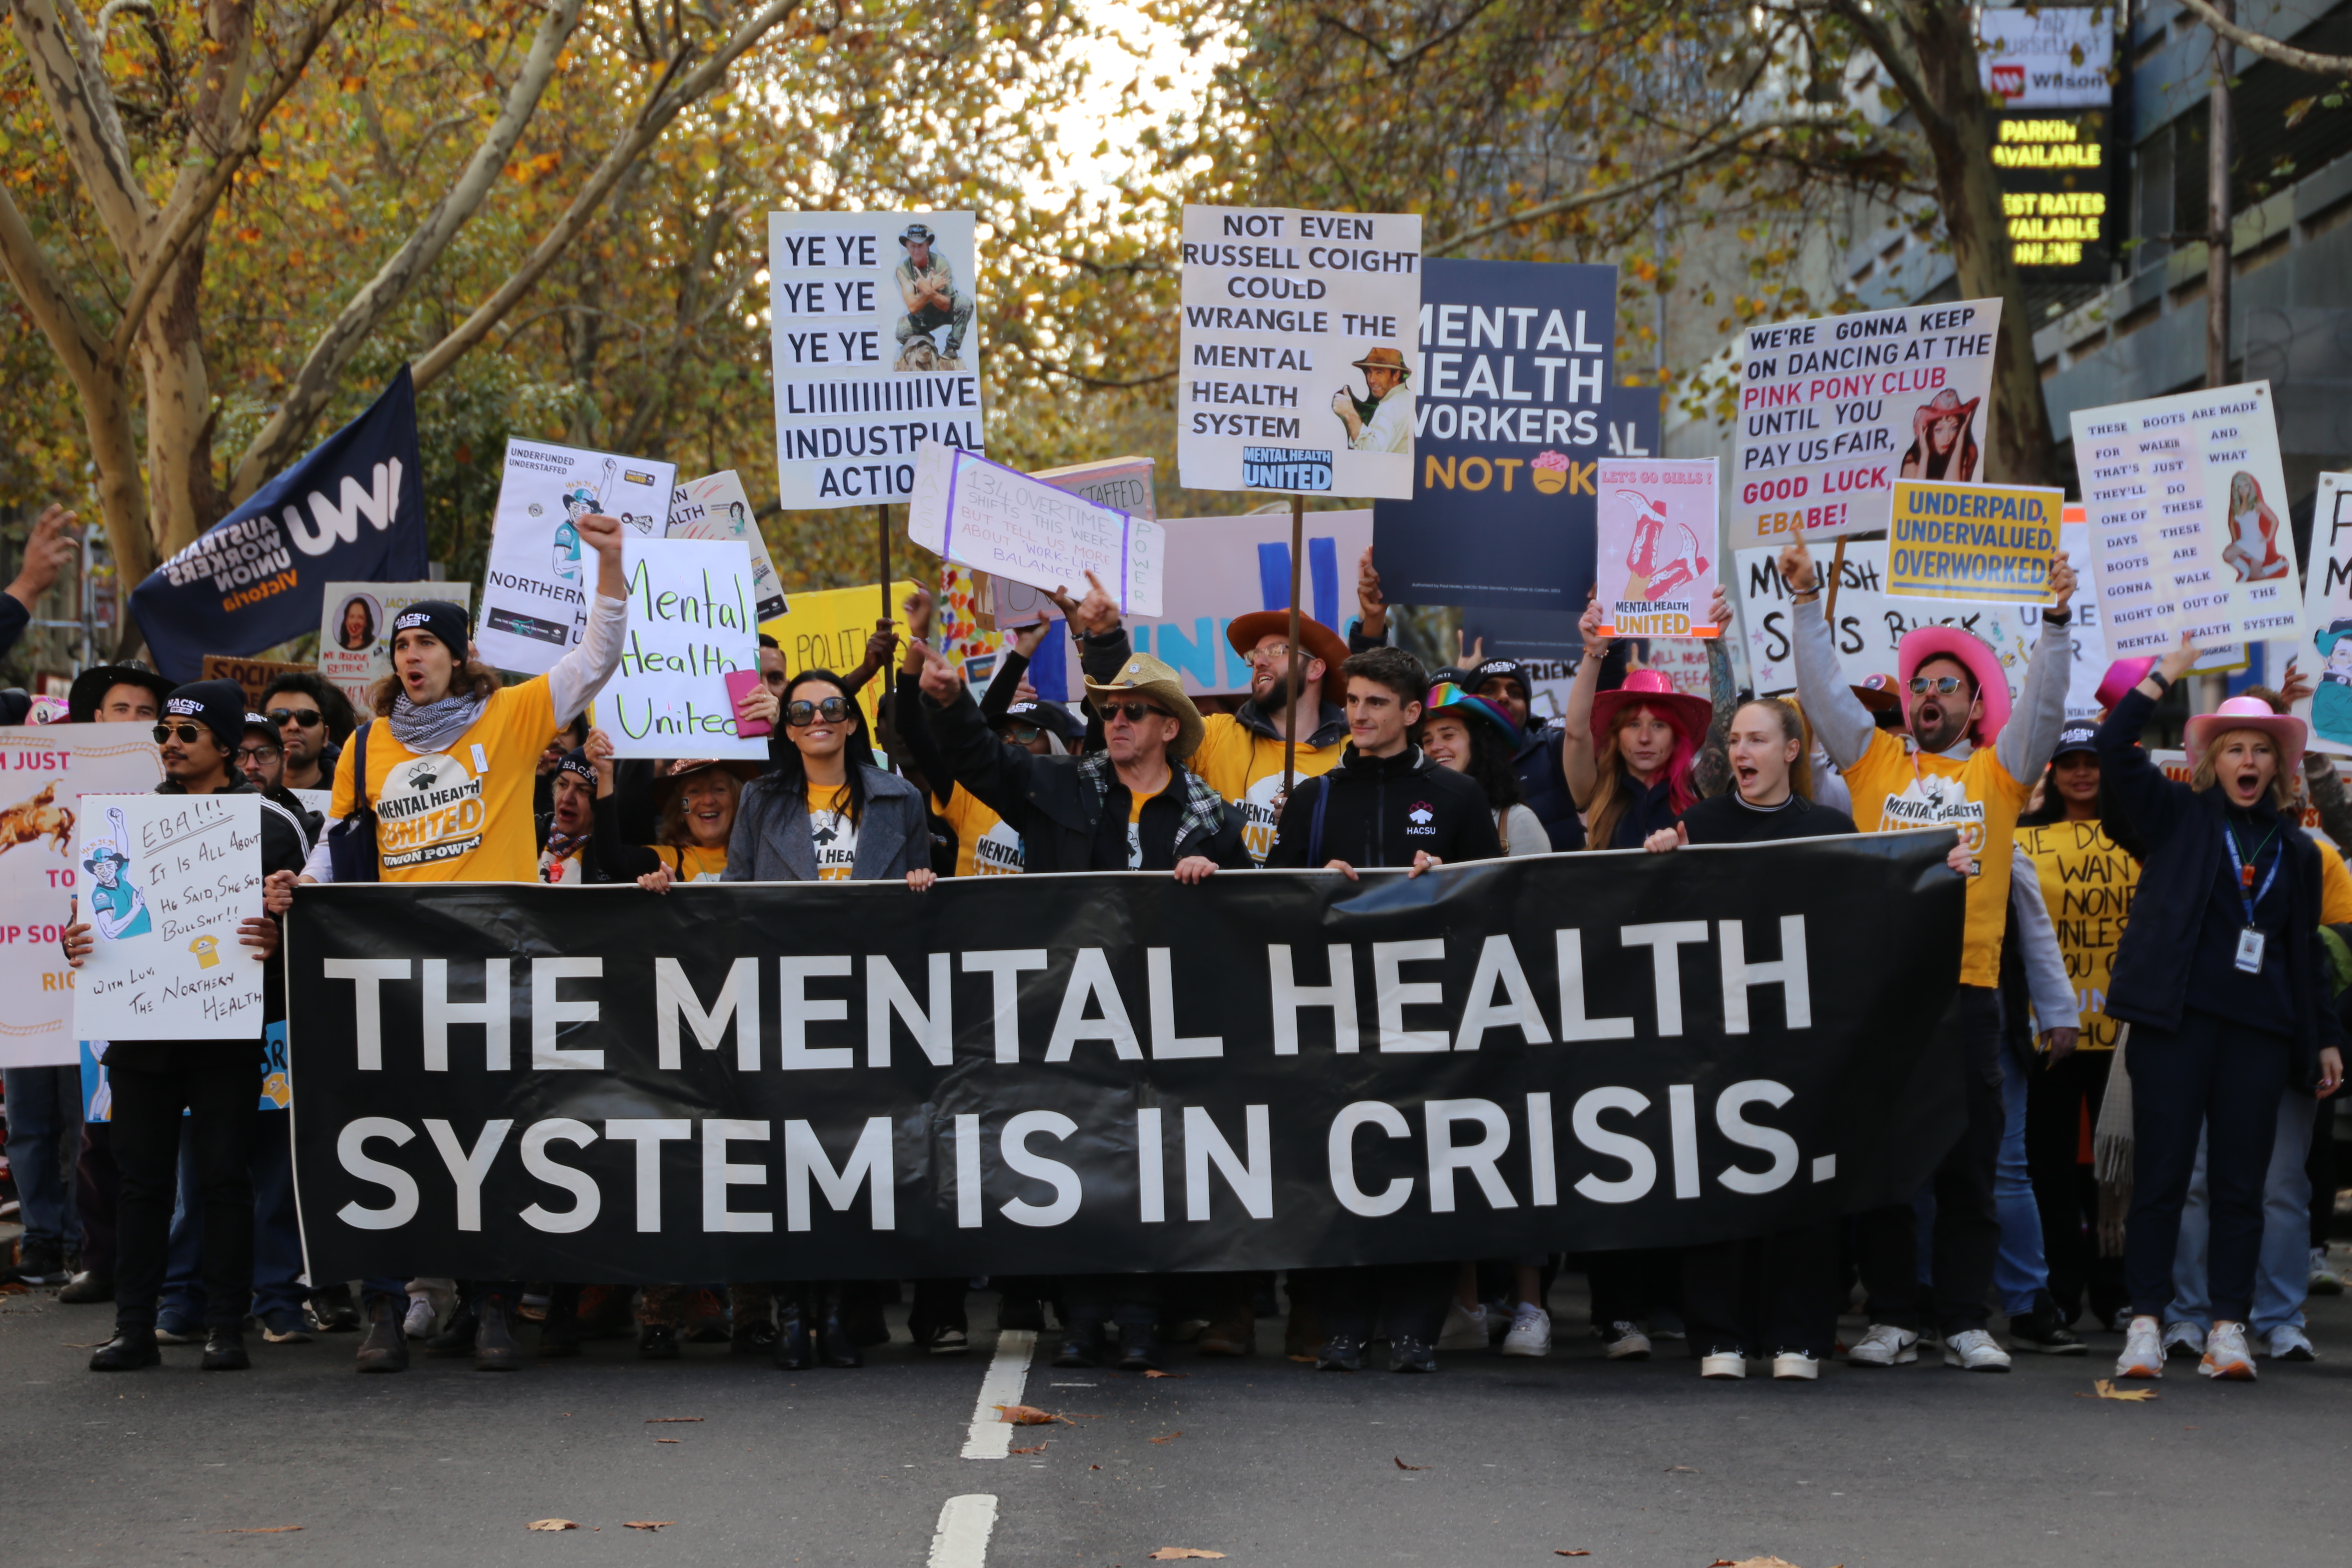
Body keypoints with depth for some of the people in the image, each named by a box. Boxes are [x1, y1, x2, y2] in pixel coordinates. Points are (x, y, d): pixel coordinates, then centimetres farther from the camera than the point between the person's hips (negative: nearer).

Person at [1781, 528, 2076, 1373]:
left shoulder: (1999, 770, 11)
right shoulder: (1874, 759, 12)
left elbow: (2043, 704, 1)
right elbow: (1823, 688, 7)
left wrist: (2056, 621, -10)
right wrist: (1807, 603, 0)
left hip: (1966, 987, 0)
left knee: (1968, 1162, 3)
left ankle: (1965, 1322, 7)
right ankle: (1892, 1319, 9)